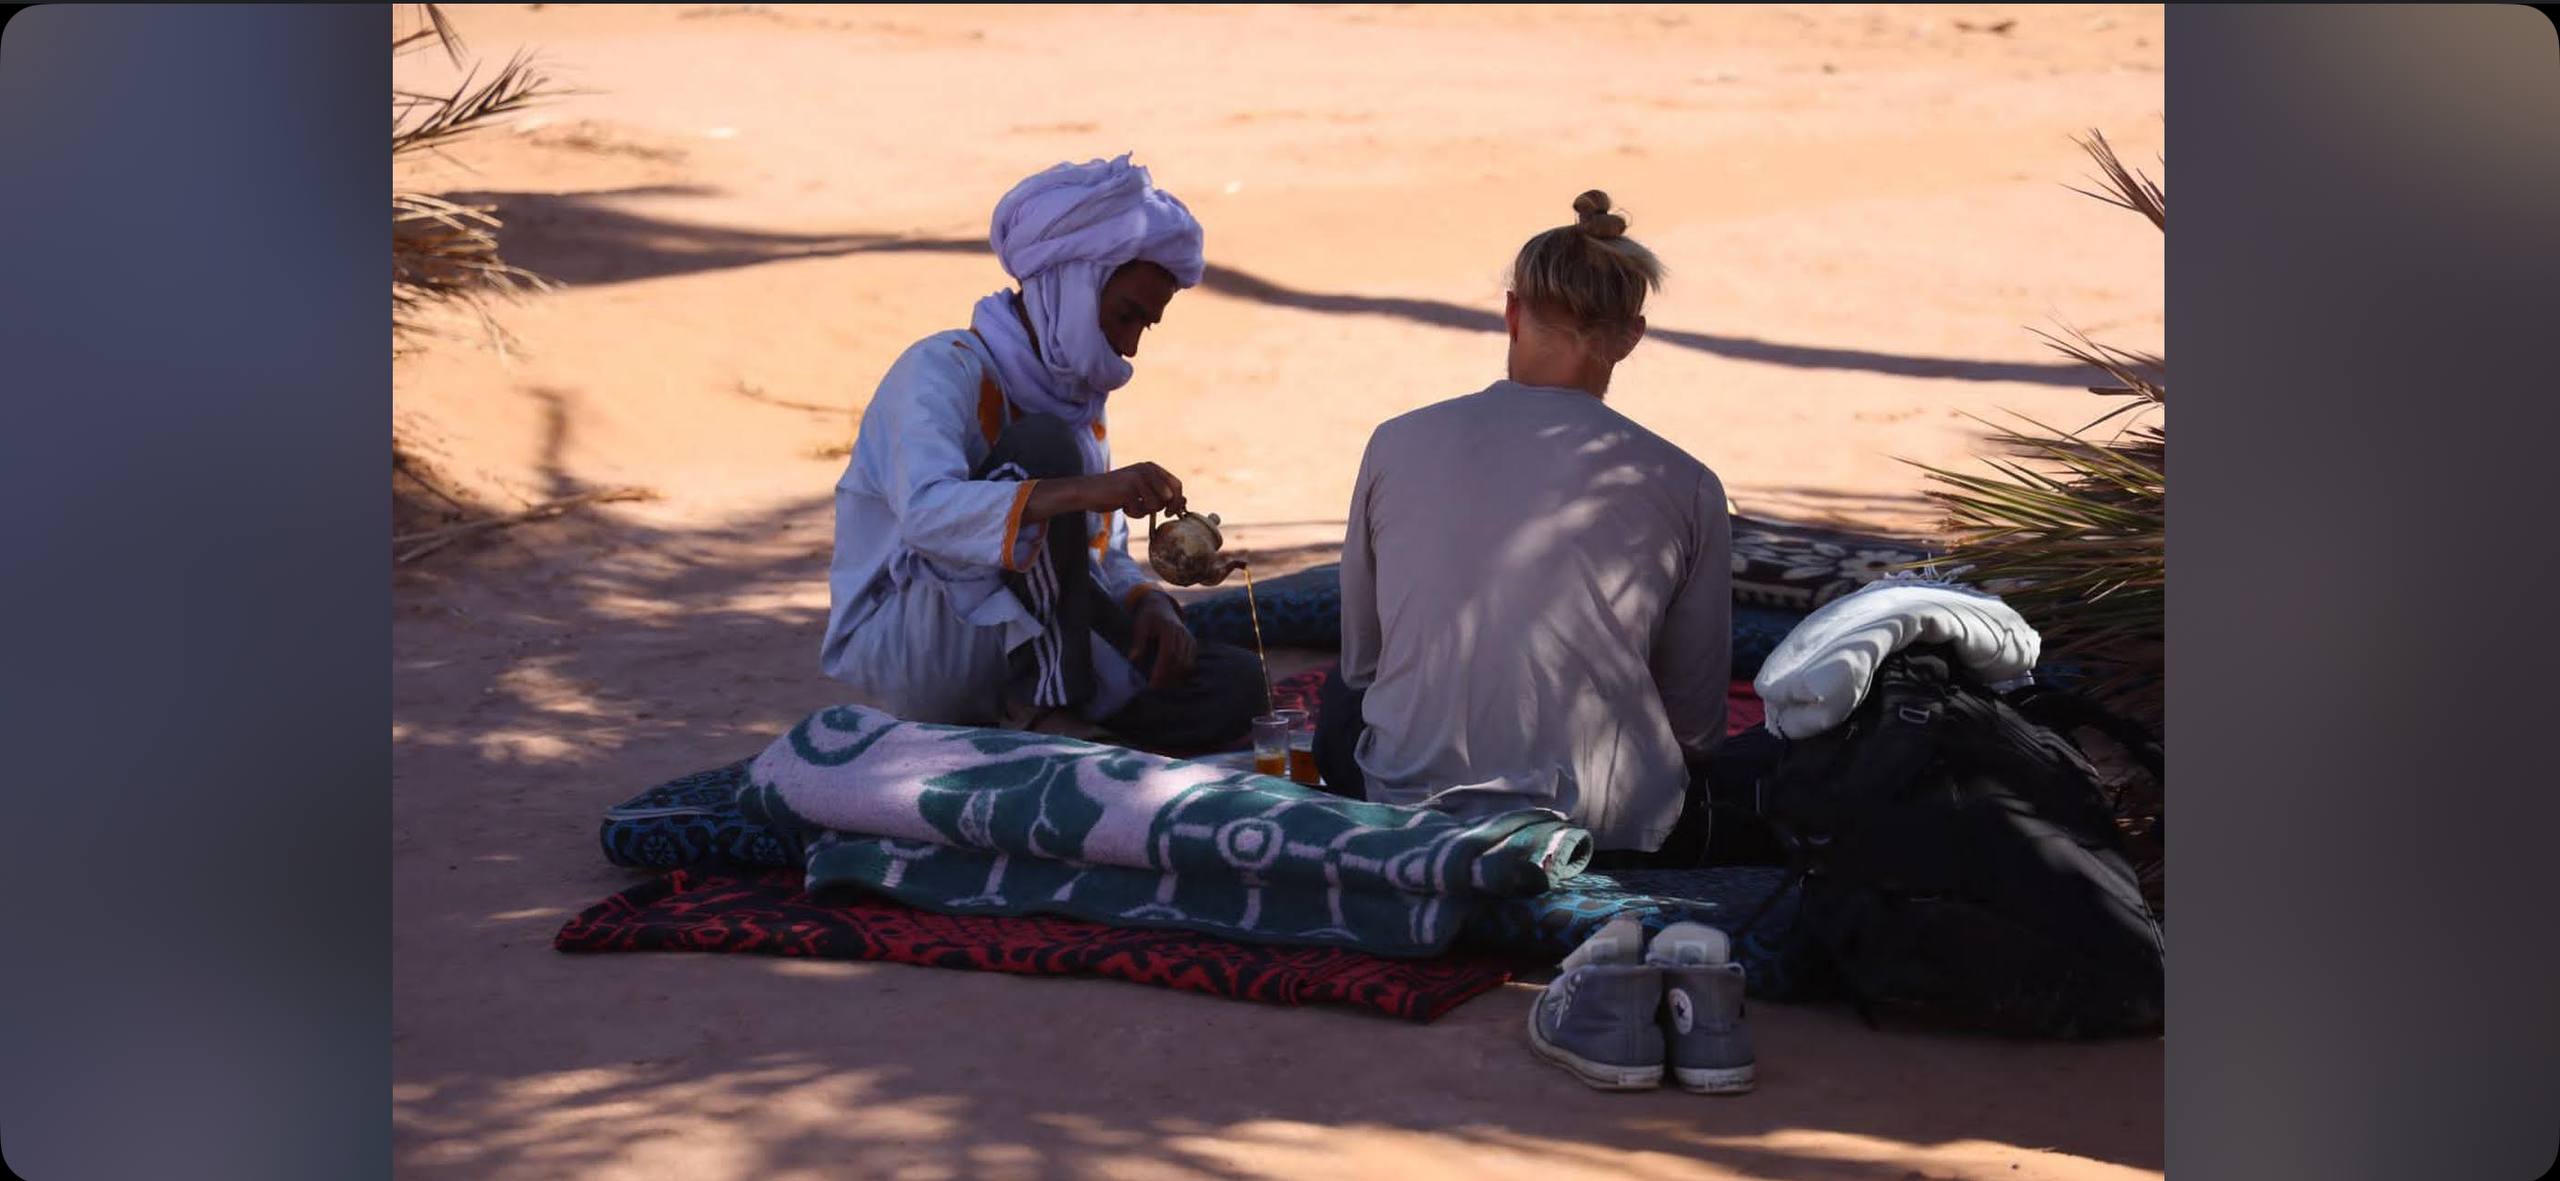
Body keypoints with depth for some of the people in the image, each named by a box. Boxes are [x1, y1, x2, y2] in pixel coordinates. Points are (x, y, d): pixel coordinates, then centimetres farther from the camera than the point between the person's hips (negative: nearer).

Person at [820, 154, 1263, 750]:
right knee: (1044, 442, -26)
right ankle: (1058, 692, -22)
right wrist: (1081, 491, -45)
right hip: (899, 649, -7)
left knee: (1232, 683, -12)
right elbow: (926, 511, -32)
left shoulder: (1082, 401, 15)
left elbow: (1106, 557, 15)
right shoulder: (944, 369, -12)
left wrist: (1149, 604, -10)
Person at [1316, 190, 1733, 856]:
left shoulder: (1397, 444, 0)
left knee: (1340, 701, 35)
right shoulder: (1683, 487, -5)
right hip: (1607, 821, -1)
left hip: (1409, 801, 1)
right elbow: (1698, 722, 3)